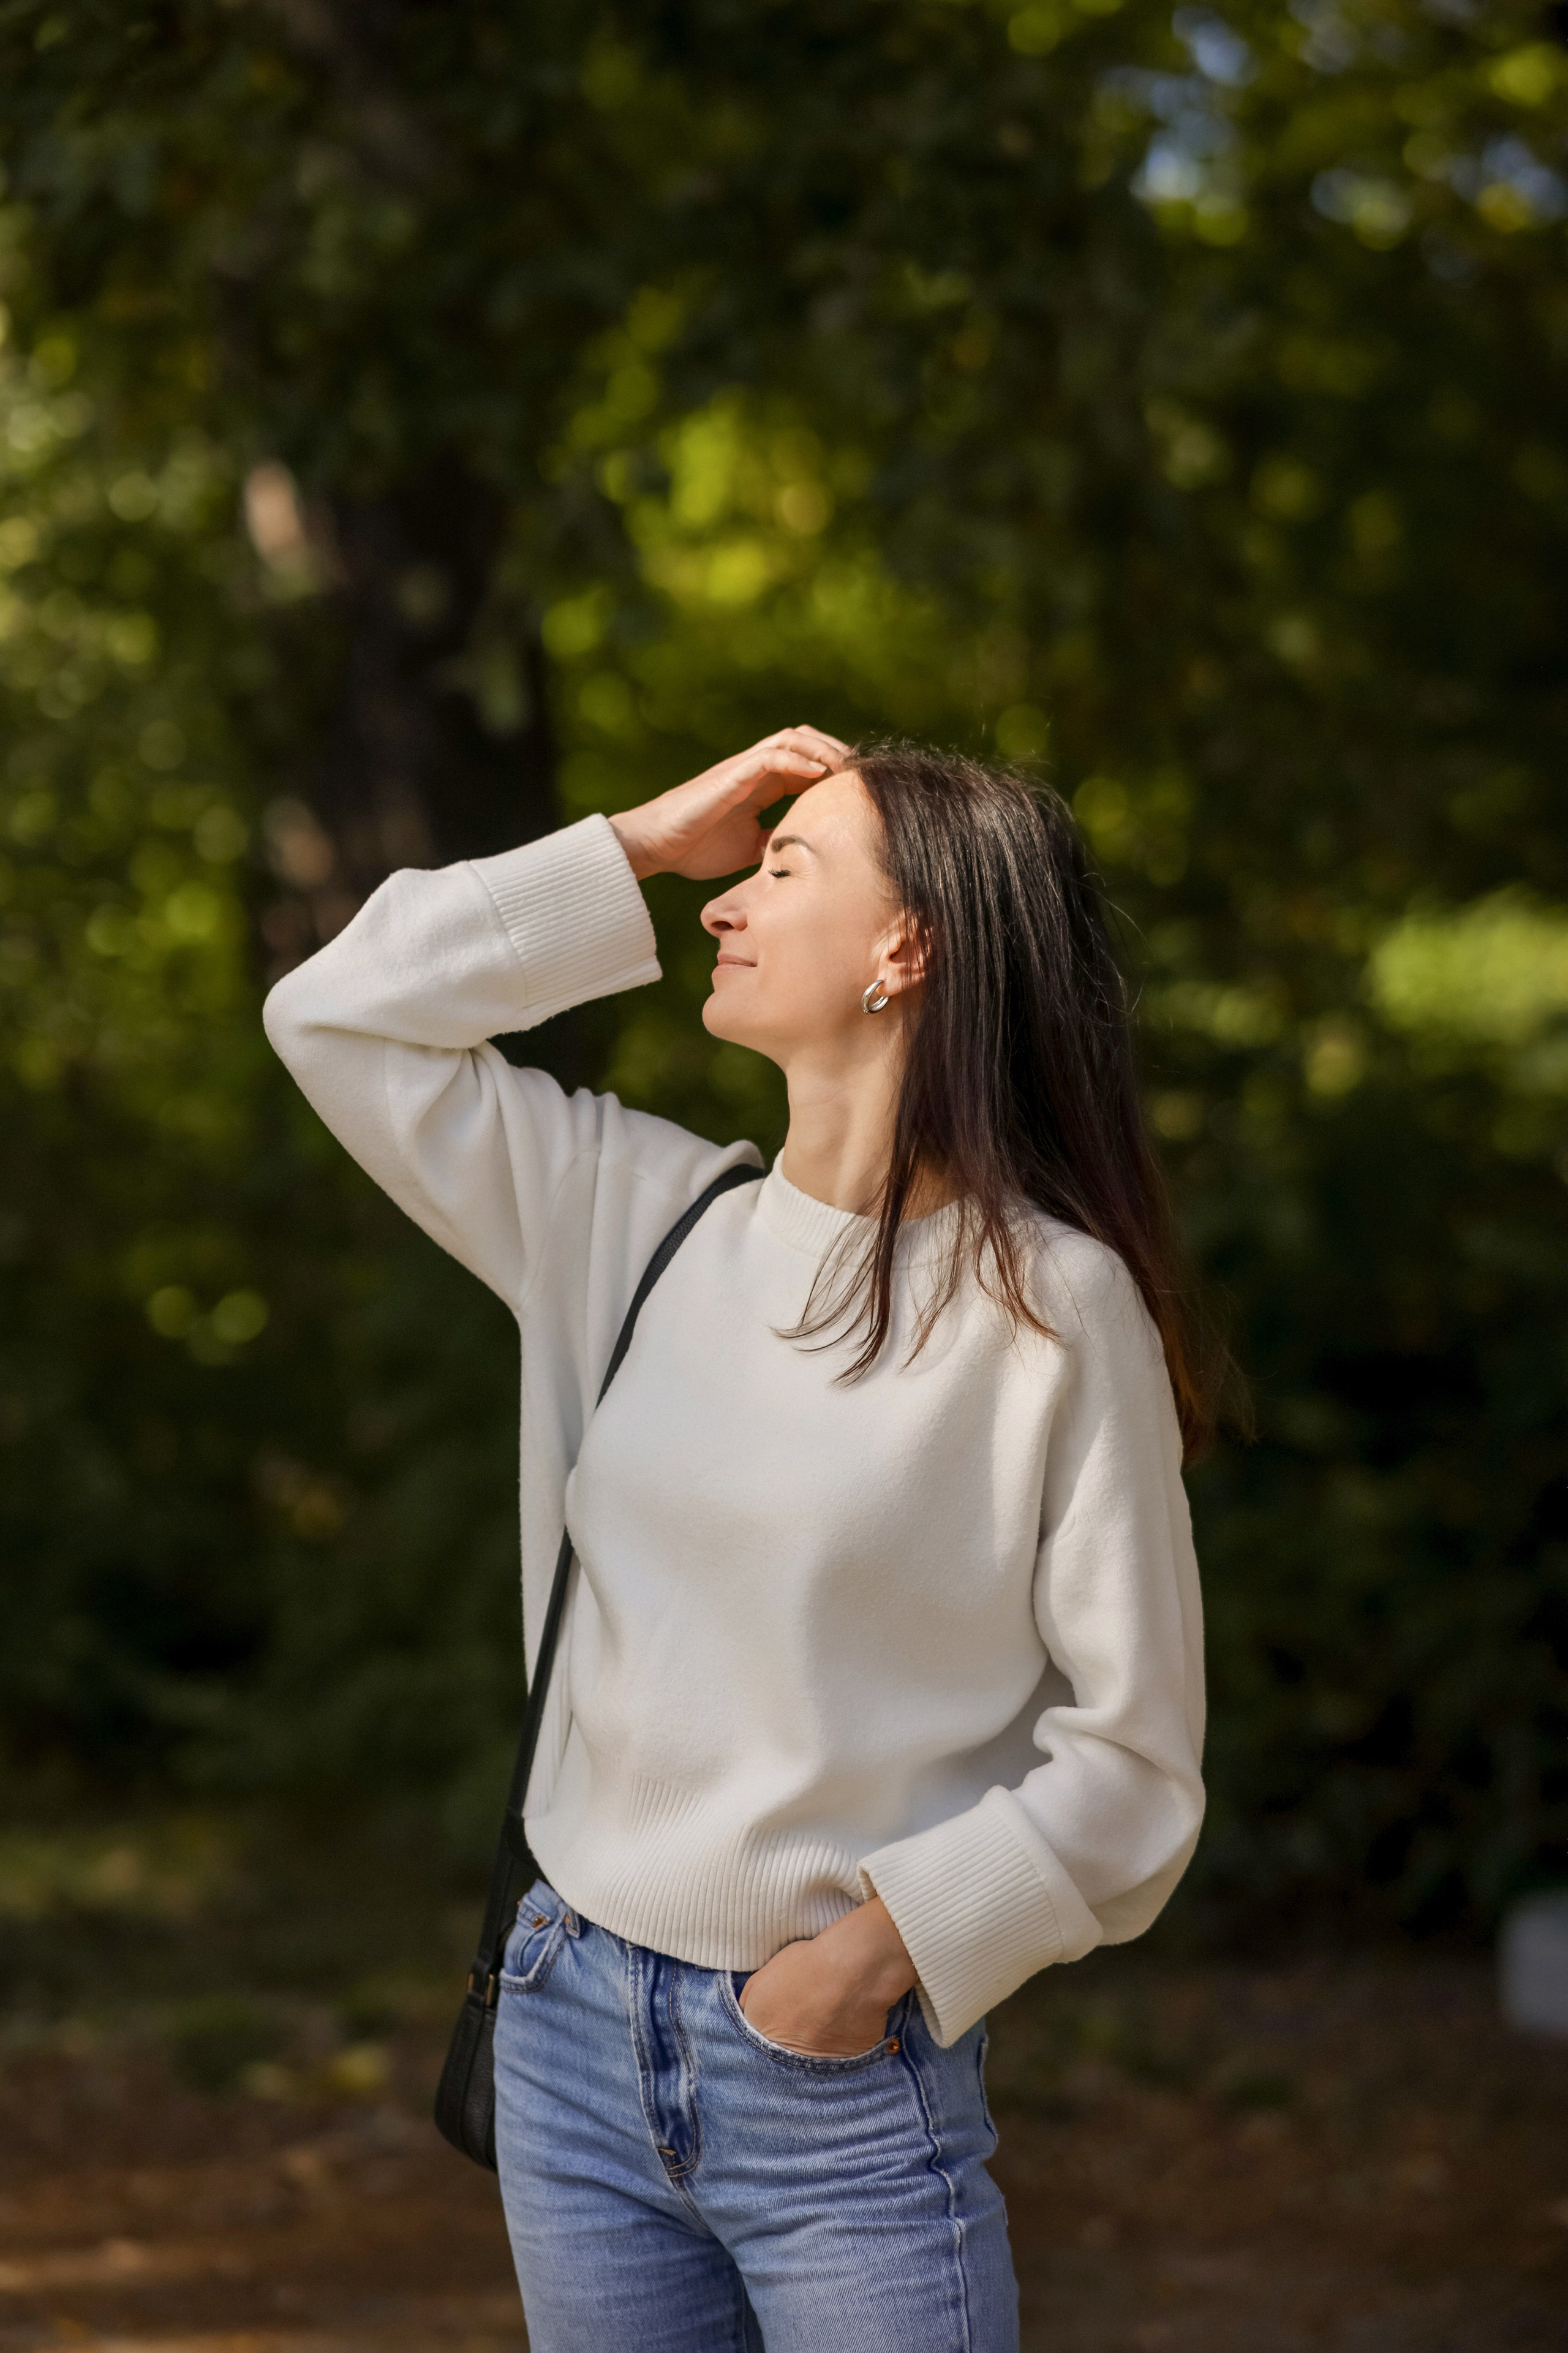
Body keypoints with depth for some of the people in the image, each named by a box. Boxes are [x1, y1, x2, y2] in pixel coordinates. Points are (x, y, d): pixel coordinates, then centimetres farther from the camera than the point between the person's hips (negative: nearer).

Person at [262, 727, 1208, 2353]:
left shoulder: (1052, 1304, -10)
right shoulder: (642, 1217, 5)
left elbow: (1130, 1760, -8)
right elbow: (337, 1014, 9)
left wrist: (888, 1938, -17)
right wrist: (639, 849, 5)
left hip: (850, 2076, -5)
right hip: (576, 2035, 5)